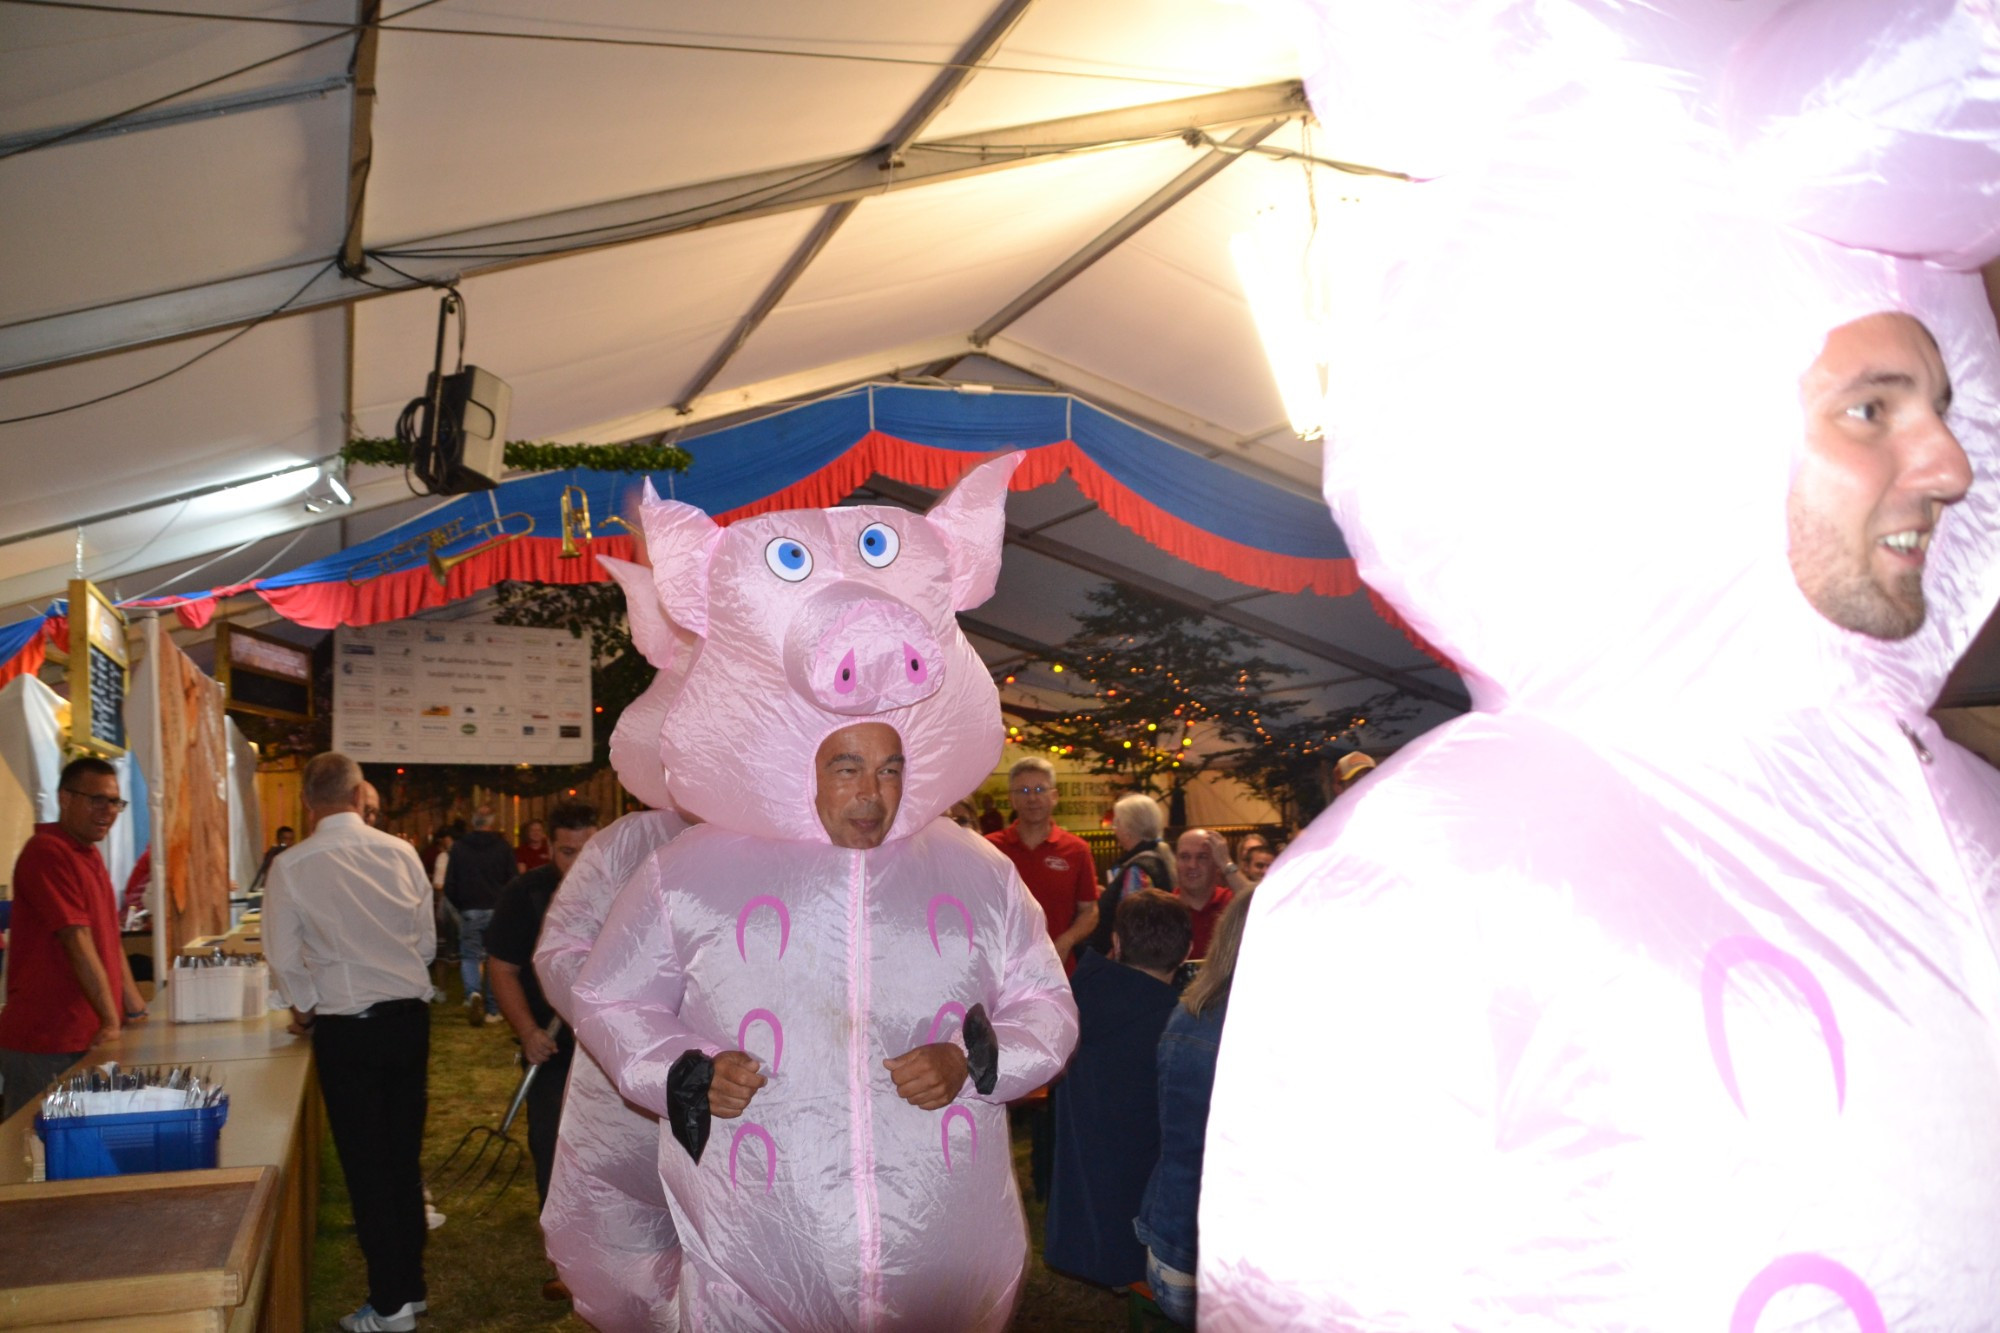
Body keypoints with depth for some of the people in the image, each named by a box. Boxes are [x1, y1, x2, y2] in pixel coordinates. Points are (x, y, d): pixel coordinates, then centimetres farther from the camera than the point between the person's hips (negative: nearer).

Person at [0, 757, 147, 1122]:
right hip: (45, 1047, -8)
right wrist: (111, 1021, -17)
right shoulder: (47, 852, -14)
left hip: (90, 1039, 8)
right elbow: (77, 940, -17)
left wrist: (134, 1006, 14)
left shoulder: (90, 855, 16)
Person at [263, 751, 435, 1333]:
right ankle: (411, 1285, 27)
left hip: (346, 1028, -3)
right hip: (409, 1017, 3)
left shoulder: (291, 867, -11)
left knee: (366, 1163, 7)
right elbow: (427, 942, 3)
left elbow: (285, 957, -5)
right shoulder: (401, 853, -4)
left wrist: (305, 1008, 13)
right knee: (405, 1155, 15)